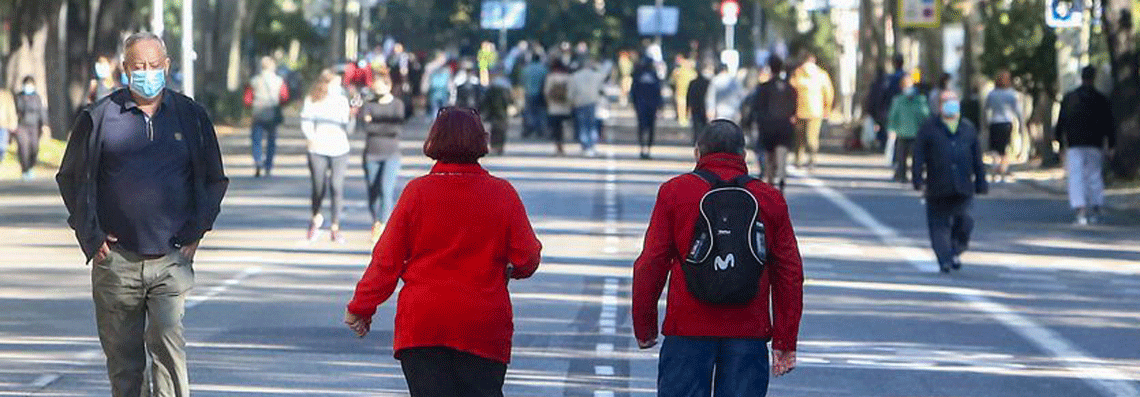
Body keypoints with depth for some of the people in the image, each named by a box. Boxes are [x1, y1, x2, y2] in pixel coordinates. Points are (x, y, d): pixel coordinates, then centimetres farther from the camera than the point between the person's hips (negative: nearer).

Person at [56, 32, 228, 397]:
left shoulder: (191, 116, 7)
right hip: (116, 260, 1)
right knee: (122, 354, 7)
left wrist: (195, 233, 7)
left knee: (168, 341, -15)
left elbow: (214, 180, 18)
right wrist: (90, 236, 2)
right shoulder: (99, 117, 3)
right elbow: (71, 178, 10)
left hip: (172, 257, -1)